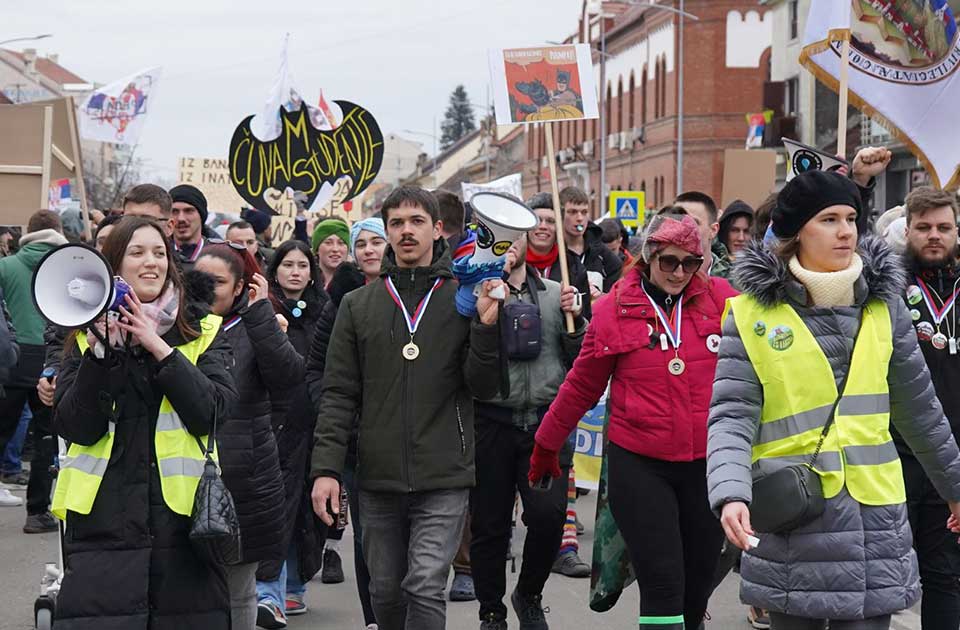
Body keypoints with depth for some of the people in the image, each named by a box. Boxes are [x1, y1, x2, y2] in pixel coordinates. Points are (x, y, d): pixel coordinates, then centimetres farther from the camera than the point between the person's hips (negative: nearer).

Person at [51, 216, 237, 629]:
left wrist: (160, 348, -12)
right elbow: (76, 428, -3)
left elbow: (211, 413, -8)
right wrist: (99, 353, -13)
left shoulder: (202, 333, 7)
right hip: (103, 523, 0)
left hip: (183, 518, 0)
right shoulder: (87, 335, 9)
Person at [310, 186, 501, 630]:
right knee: (386, 592, 12)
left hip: (444, 480, -3)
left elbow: (483, 389, -1)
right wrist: (326, 467, -3)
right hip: (378, 479, 3)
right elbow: (339, 394, 6)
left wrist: (486, 328, -17)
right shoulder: (358, 305, 8)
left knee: (425, 587, -11)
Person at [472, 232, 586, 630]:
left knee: (549, 514, -11)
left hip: (546, 422, 2)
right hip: (492, 422, -2)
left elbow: (582, 360, 13)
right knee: (489, 524, 6)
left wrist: (575, 319, -4)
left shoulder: (555, 294, 13)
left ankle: (530, 594, 15)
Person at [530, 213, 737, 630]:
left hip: (706, 463, 2)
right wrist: (546, 446, 16)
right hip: (639, 466, -2)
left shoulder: (721, 301, -1)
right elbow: (581, 387, 8)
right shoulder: (615, 309, -2)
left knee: (697, 587, 12)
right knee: (662, 584, -8)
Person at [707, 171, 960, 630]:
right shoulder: (753, 312, -3)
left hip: (874, 521, 2)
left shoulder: (883, 301, 7)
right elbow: (732, 417, -8)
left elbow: (919, 407, 16)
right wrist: (731, 494, -24)